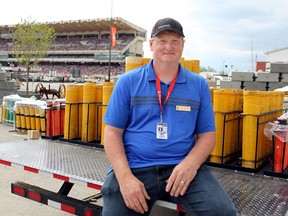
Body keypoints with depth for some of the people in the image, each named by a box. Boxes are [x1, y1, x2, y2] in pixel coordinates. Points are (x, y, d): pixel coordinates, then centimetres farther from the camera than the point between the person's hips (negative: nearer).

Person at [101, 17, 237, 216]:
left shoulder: (199, 85, 8)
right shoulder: (128, 81, 4)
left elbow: (207, 134, 8)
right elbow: (113, 132, 1)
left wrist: (190, 164, -13)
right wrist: (125, 177, -14)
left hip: (183, 168, 1)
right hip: (134, 167, 0)